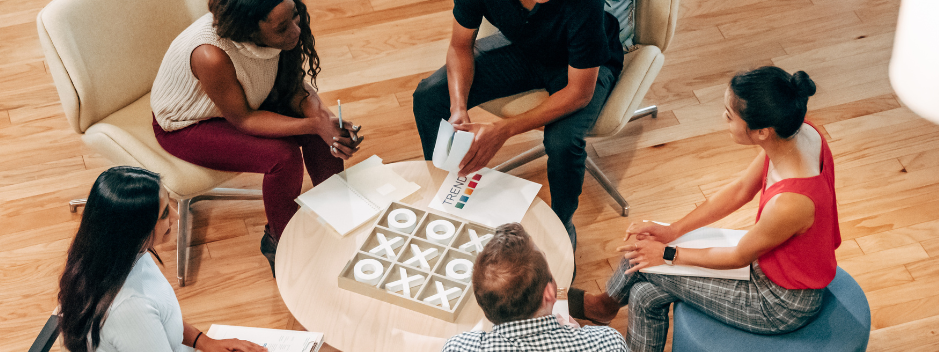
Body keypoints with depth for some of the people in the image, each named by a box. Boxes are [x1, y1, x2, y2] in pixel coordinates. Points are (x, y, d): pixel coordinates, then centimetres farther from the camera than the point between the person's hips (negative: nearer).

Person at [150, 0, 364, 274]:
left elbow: (295, 86, -9)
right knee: (284, 156, -24)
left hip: (244, 100, 6)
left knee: (323, 129, -12)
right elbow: (242, 119, -28)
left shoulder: (285, 28, -23)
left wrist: (325, 119, -29)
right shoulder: (212, 55, -41)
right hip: (187, 127, -6)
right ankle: (278, 242, 2)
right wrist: (314, 125, -35)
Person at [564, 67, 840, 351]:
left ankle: (607, 303, 30)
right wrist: (672, 230, 1)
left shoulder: (790, 202, -39)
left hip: (784, 304, -7)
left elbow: (739, 257, -20)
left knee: (642, 263, 1)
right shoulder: (798, 132, -16)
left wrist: (669, 254, -6)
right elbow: (740, 190, 0)